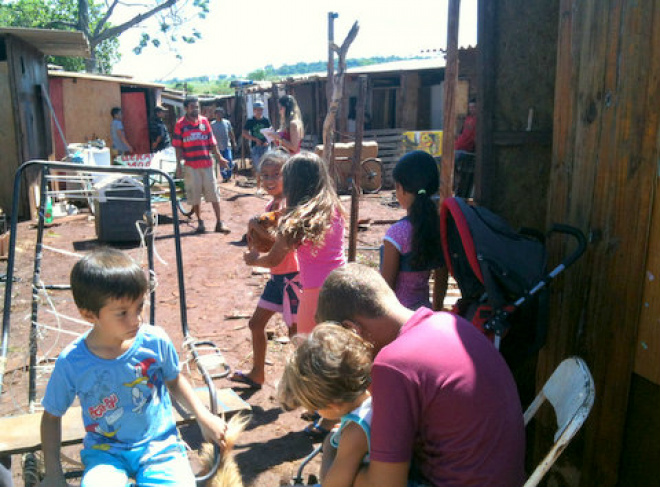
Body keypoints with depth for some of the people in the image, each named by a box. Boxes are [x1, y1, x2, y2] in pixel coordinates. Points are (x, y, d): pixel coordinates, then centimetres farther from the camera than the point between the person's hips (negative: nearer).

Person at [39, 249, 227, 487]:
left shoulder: (155, 341, -13)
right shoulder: (71, 363, -14)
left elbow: (174, 380, 7)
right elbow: (52, 415, 3)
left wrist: (204, 416, -1)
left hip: (159, 443, 1)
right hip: (105, 451, -1)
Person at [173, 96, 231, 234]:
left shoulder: (204, 121, 7)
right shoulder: (180, 124, -1)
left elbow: (211, 142, 11)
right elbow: (178, 146, 0)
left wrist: (219, 157, 8)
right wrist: (179, 163, -7)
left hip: (207, 163, 2)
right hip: (190, 166, -2)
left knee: (213, 194, 3)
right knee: (195, 196, 5)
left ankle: (219, 223, 8)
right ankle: (200, 222, 17)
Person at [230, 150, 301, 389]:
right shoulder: (271, 206, 9)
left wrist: (260, 227, -24)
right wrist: (253, 227, -10)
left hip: (292, 276, -9)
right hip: (276, 276, 9)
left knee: (295, 333, 0)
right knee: (256, 323, 17)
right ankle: (257, 374, 35)